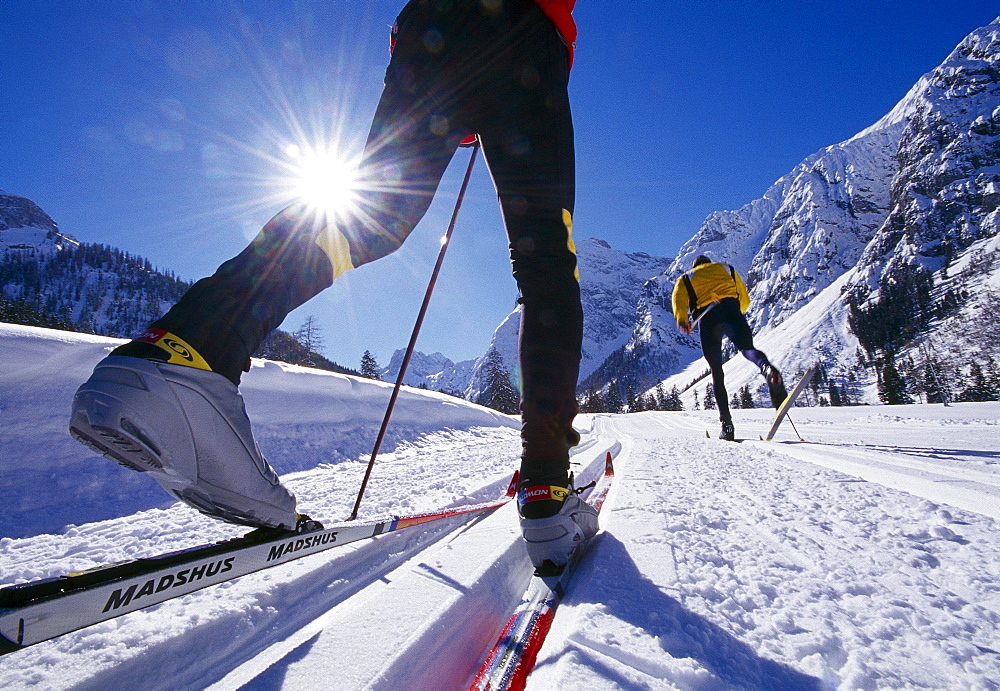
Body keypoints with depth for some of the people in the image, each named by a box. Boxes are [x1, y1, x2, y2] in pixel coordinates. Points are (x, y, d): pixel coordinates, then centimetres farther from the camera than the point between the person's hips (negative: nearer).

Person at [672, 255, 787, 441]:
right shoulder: (727, 269, 34)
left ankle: (727, 425, -3)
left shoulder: (686, 278, 30)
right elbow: (745, 300, 30)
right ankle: (768, 368, -52)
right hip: (731, 310, 1)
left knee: (716, 371, 4)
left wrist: (682, 320, -5)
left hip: (706, 316, 0)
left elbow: (679, 298, 6)